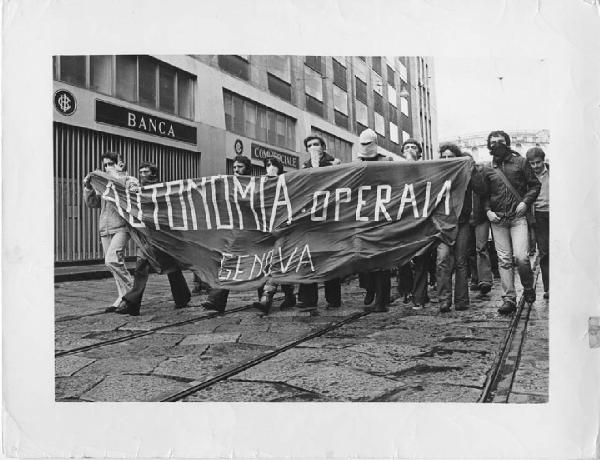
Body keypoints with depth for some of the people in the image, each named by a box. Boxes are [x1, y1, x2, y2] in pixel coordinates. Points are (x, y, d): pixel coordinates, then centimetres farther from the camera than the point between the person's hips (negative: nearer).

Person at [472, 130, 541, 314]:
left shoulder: (520, 162, 5)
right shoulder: (487, 169, 10)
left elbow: (535, 185, 7)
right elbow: (484, 194, 15)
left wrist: (525, 202, -7)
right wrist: (488, 210, 0)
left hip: (518, 217, -2)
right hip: (497, 219, 2)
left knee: (521, 256, -13)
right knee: (504, 259, 1)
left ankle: (528, 288, 15)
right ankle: (509, 299, 6)